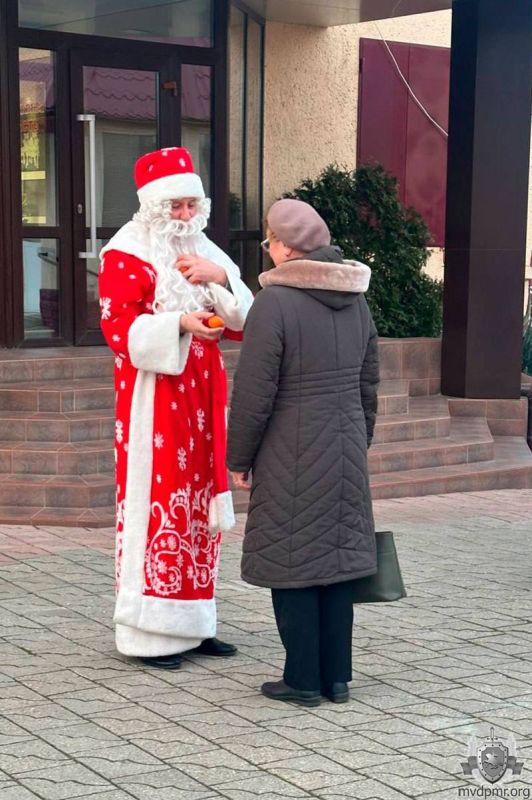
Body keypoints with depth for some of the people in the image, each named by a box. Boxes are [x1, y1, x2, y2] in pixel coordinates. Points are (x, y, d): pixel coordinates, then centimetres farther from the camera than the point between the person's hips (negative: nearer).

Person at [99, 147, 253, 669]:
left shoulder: (205, 253, 16)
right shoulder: (124, 255, -4)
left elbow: (244, 319, 11)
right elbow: (120, 328, -13)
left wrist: (220, 278, -7)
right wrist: (179, 323, -27)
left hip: (202, 395, 7)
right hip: (153, 397, -7)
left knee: (200, 504, 9)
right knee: (155, 506, -8)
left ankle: (191, 622, 18)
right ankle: (147, 632, -1)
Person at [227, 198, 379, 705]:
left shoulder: (274, 302, -16)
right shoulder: (355, 300, 6)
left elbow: (253, 393, -16)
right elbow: (368, 383, 12)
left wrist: (238, 459, -5)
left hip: (291, 458, -6)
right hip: (345, 450, 7)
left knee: (291, 564, 3)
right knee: (336, 558, 12)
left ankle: (303, 680, 9)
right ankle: (337, 678, 18)